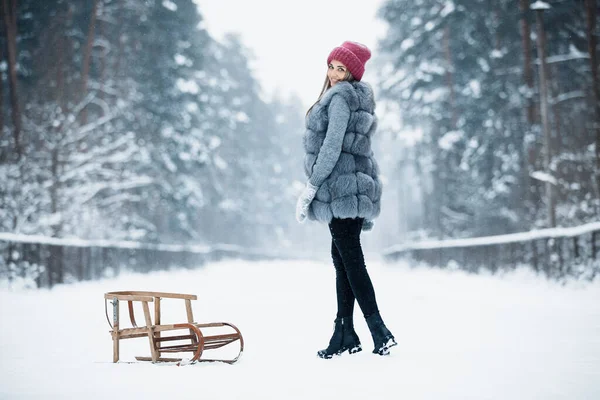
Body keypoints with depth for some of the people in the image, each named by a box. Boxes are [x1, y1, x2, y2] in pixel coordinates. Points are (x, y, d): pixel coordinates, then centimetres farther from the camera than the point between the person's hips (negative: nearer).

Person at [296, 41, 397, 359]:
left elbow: (332, 147, -17)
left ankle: (380, 331, -11)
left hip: (341, 186, -10)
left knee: (350, 260, -9)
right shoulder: (360, 100, 20)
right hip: (358, 187, 10)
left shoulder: (340, 97, -9)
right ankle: (344, 333, 13)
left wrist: (310, 188, -14)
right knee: (343, 259, 11)